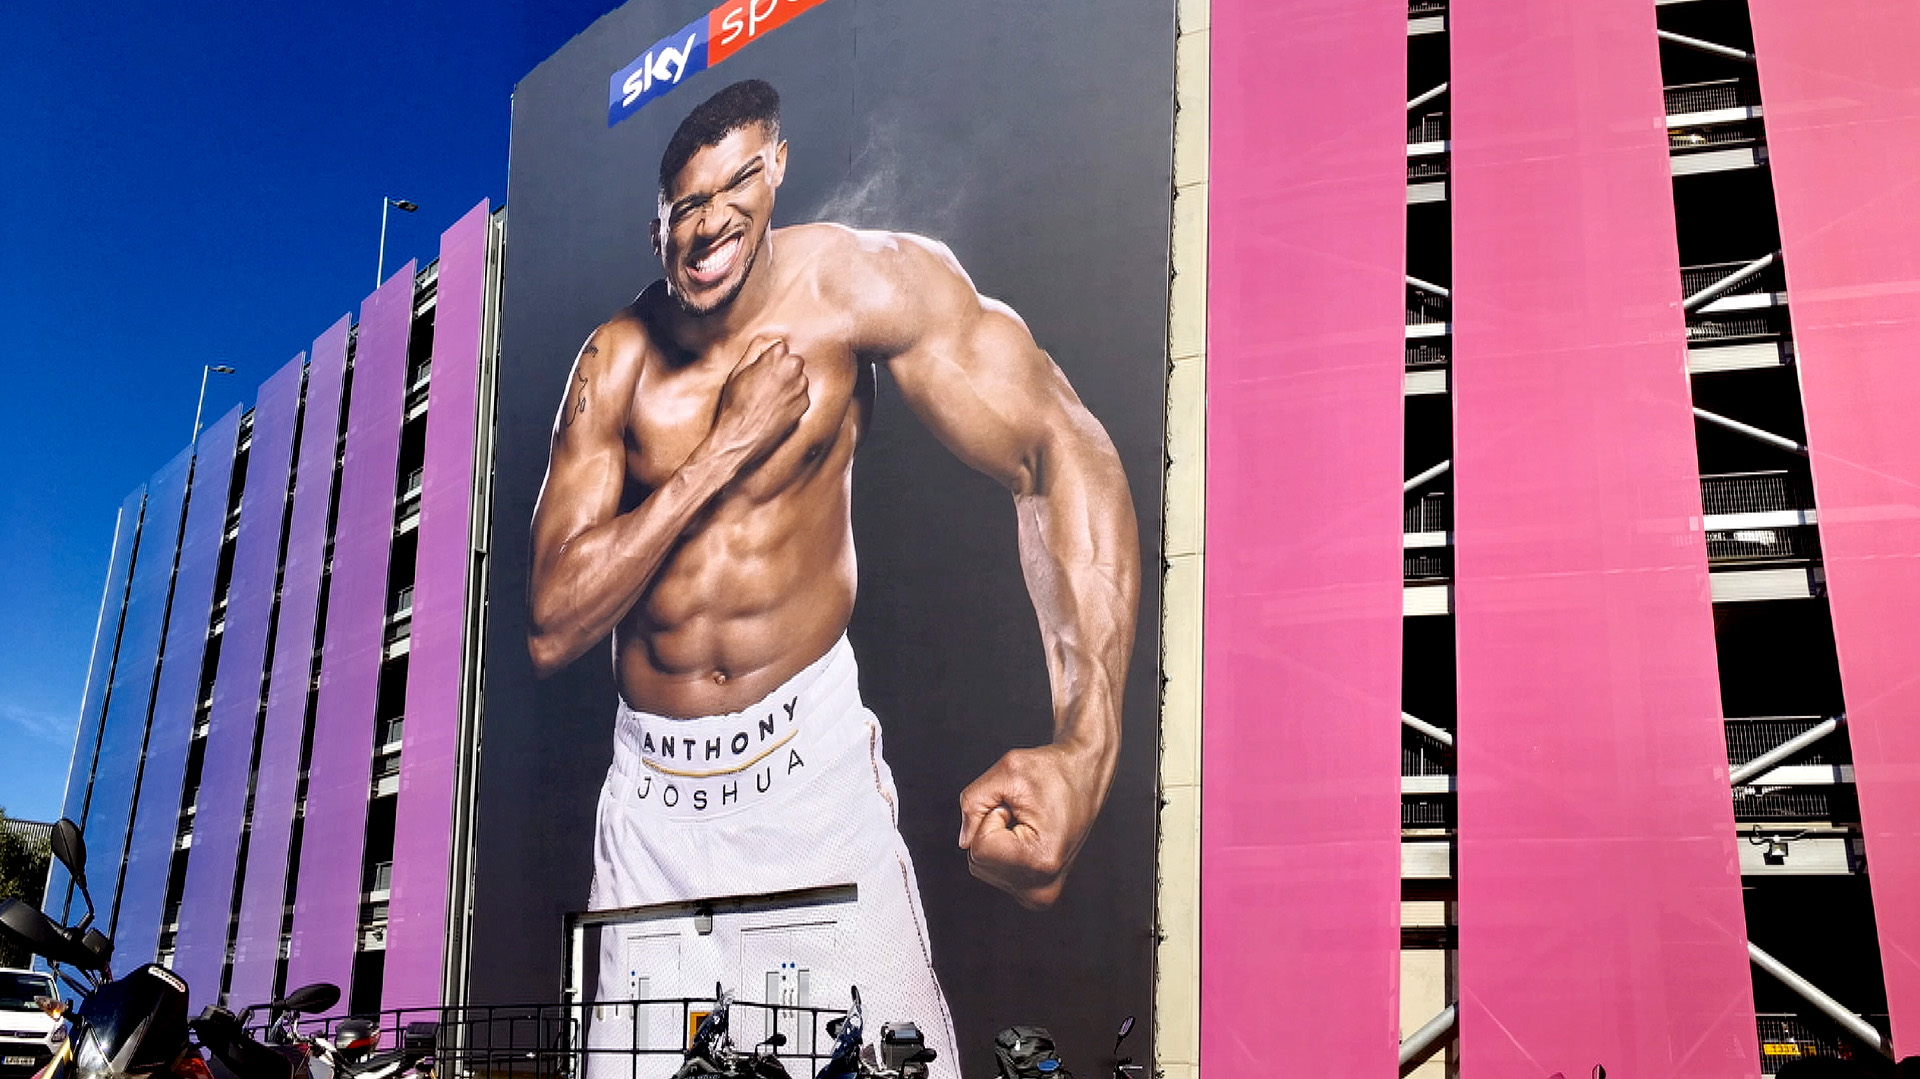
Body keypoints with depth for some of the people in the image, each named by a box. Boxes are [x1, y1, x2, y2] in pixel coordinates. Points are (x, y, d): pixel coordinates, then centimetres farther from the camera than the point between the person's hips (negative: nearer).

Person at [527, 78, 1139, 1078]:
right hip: (653, 796, 2)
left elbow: (1060, 456, -15)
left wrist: (1084, 749, -29)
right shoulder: (614, 364, -5)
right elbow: (552, 629, -10)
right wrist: (726, 450, -20)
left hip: (815, 761, -2)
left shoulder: (859, 282, -12)